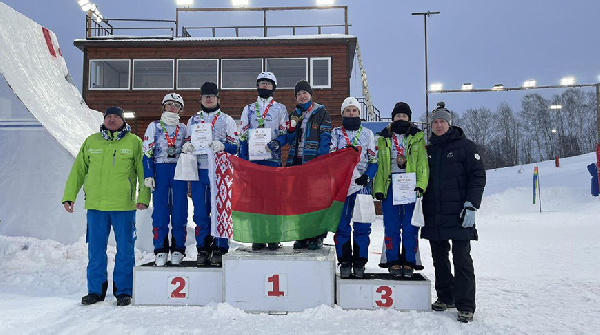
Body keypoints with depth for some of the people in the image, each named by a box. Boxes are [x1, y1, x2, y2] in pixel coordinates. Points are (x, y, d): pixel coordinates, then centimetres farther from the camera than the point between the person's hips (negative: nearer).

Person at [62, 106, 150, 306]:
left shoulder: (134, 143, 4)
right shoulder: (91, 142, 12)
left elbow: (144, 172, 2)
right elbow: (78, 170, 16)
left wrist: (143, 197, -9)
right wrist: (69, 196, 10)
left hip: (124, 206, -2)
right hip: (95, 205, 3)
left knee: (125, 249, 3)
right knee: (95, 249, 8)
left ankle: (123, 291, 15)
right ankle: (96, 290, 21)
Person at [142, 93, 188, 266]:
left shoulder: (184, 129, 16)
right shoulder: (154, 127, 10)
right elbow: (147, 152, 3)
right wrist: (148, 175, -5)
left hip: (179, 171, 1)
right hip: (160, 169, -1)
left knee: (179, 210, -2)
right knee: (160, 210, -4)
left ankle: (178, 249, 6)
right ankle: (160, 250, 3)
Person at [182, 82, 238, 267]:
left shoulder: (227, 120, 9)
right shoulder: (193, 120, 19)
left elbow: (236, 146, 3)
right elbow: (188, 142, 24)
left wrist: (222, 146, -16)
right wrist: (186, 146, 0)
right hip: (198, 170, 3)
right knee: (200, 211, 3)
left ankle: (219, 249, 6)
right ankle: (202, 249, 12)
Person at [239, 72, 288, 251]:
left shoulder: (280, 108, 12)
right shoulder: (248, 109, 17)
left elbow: (286, 133, 7)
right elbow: (243, 136, 14)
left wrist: (277, 142, -15)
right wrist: (242, 159, 5)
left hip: (273, 158, -2)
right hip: (252, 158, 2)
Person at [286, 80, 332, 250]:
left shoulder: (321, 113, 3)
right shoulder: (294, 114, 18)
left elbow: (325, 138, -5)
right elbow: (290, 140, 16)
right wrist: (292, 127, -3)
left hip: (314, 161, -5)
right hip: (297, 161, 5)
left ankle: (317, 237, 2)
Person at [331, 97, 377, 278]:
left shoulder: (368, 134, 12)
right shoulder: (335, 133, 12)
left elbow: (374, 160, 8)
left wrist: (367, 176, -9)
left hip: (362, 186, 0)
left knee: (362, 226, 1)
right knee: (341, 225, 2)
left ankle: (359, 263, 11)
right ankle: (345, 262, 12)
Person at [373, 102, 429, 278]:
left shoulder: (417, 138, 10)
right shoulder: (384, 139, 13)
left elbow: (423, 164, 3)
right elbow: (379, 165, 10)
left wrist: (421, 185, -10)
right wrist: (378, 188, 0)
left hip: (411, 186, -1)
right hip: (390, 186, 1)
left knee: (410, 227, 1)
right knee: (391, 227, 1)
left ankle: (409, 262, 10)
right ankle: (393, 262, 10)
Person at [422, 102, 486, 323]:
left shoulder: (465, 146, 0)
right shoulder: (428, 150, 15)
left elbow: (478, 176, -4)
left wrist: (471, 205, -14)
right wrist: (420, 208, 13)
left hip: (458, 215, -5)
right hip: (433, 216, 5)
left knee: (462, 261, -4)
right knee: (439, 259, 12)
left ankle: (465, 306, 3)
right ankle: (445, 297, 25)